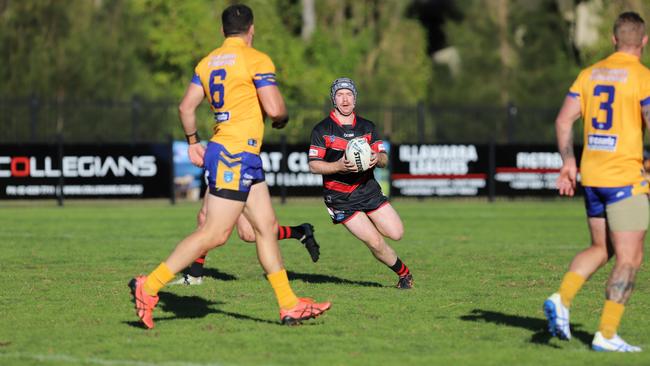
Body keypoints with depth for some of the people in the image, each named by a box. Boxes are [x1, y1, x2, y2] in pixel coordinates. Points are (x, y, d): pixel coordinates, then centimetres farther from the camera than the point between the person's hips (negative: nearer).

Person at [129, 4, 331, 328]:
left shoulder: (207, 62, 11)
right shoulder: (257, 60, -9)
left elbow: (186, 106, 10)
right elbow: (274, 108, -16)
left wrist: (193, 142, 21)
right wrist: (282, 119, 6)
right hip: (234, 156, -9)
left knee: (267, 227, 11)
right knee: (214, 234, -10)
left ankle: (289, 306, 12)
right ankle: (148, 286, -11)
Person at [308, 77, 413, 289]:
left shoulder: (367, 127, 8)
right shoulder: (322, 130, -5)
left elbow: (384, 159, 7)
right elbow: (313, 165, -8)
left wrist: (377, 158, -18)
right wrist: (339, 166, -24)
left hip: (368, 189, 4)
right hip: (340, 198, -4)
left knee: (396, 233, -4)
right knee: (375, 242, -12)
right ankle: (403, 273, 11)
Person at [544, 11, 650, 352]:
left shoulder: (589, 74, 8)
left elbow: (564, 120, 6)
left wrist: (568, 163, 11)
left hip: (591, 175, 7)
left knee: (600, 249, 20)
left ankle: (561, 299, 0)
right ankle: (606, 335, -3)